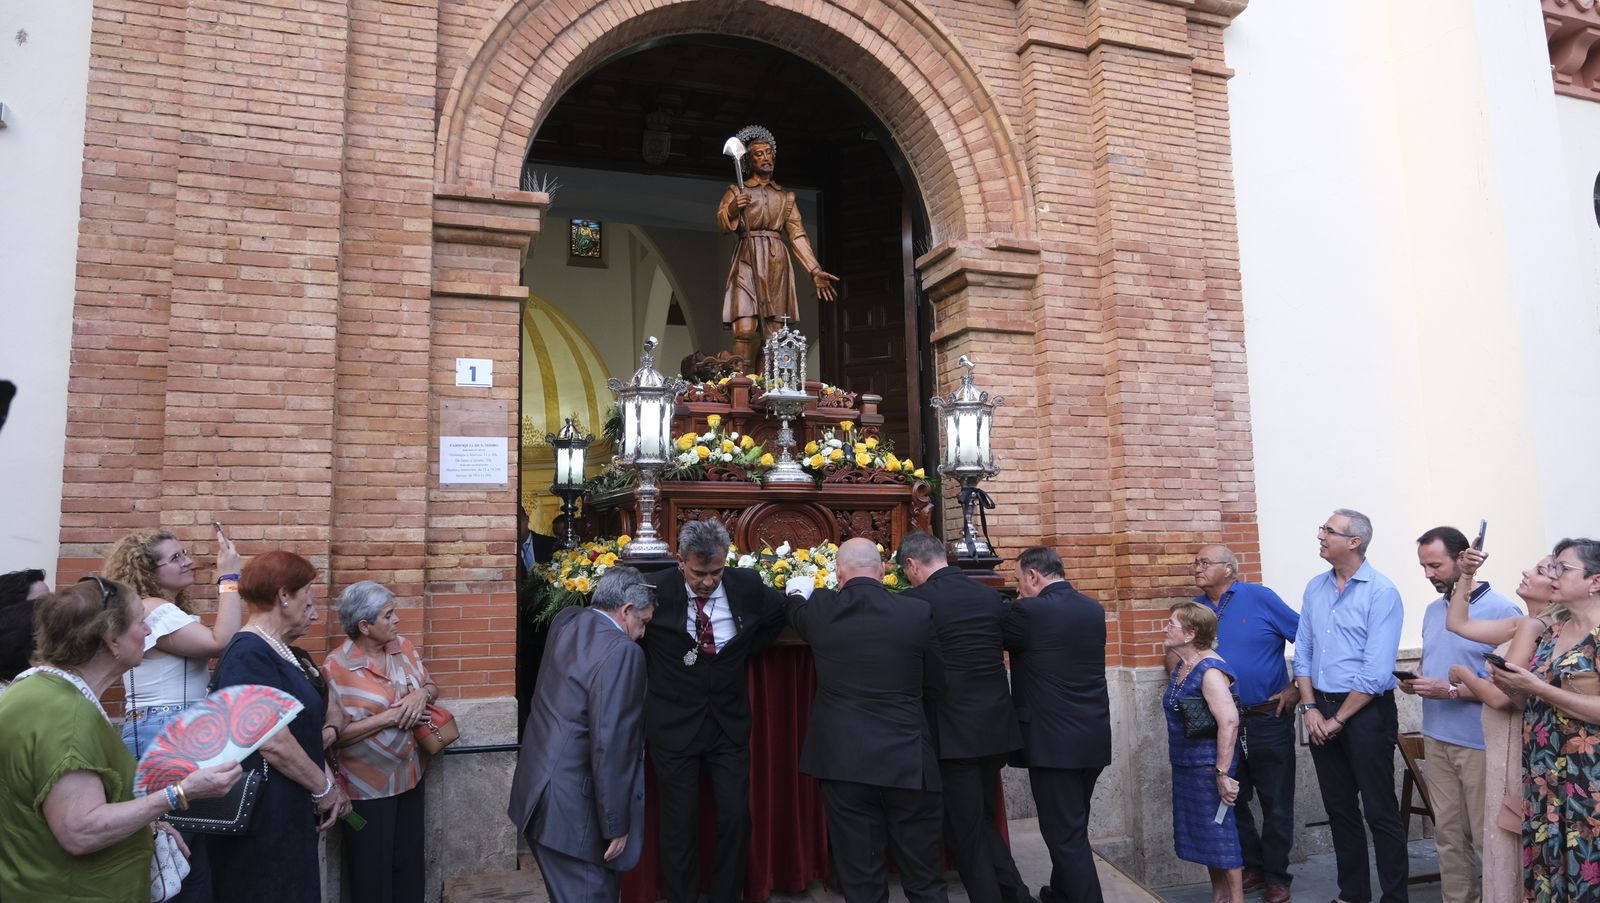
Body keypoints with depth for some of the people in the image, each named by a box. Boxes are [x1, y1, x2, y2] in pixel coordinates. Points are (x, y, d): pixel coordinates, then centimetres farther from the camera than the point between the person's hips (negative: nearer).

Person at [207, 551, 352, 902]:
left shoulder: (280, 652, 12)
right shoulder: (248, 655, -20)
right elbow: (273, 743, -25)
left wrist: (328, 783, 4)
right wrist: (324, 788, -12)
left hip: (289, 810, 10)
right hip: (263, 814, -10)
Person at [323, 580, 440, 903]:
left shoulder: (403, 647, -1)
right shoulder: (337, 667, -19)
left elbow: (432, 686, 9)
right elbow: (335, 734, -20)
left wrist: (422, 694, -14)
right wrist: (390, 716, -23)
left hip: (409, 774, 6)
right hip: (368, 785, -6)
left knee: (410, 861, 18)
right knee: (372, 870, 10)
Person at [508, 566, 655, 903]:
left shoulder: (565, 620, 4)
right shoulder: (622, 651, -21)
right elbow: (611, 745, -24)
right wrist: (617, 824, -16)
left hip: (534, 790, 9)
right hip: (571, 809, -9)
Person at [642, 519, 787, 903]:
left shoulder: (747, 586, -8)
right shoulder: (656, 589, -16)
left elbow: (780, 614, 12)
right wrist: (654, 671, 2)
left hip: (729, 722, 2)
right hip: (673, 724, -2)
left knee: (736, 816, 4)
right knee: (679, 821, 5)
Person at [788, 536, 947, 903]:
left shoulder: (819, 610, -5)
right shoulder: (918, 612, -8)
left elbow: (793, 610, 21)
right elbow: (936, 687, 3)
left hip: (842, 759, 1)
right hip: (907, 758, -1)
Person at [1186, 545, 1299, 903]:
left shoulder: (1259, 598, -8)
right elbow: (1174, 654, 15)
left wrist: (1296, 688, -9)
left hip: (1269, 720, -4)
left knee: (1277, 804, 6)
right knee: (1233, 800, 12)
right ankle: (1251, 866, 30)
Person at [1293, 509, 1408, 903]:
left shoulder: (1381, 592, -13)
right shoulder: (1315, 588, 8)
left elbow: (1376, 671, -17)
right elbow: (1302, 652, 10)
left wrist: (1338, 720, -13)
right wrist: (1310, 708, -1)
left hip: (1365, 711, -6)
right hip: (1322, 711, 6)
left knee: (1380, 812, 1)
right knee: (1339, 808, 15)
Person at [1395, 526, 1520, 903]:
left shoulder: (1502, 611, -12)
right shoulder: (1433, 610, 11)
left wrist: (1451, 690, -21)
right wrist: (1415, 680, 0)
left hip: (1482, 744, -7)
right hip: (1436, 739, 7)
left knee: (1487, 838, 4)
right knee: (1448, 834, 13)